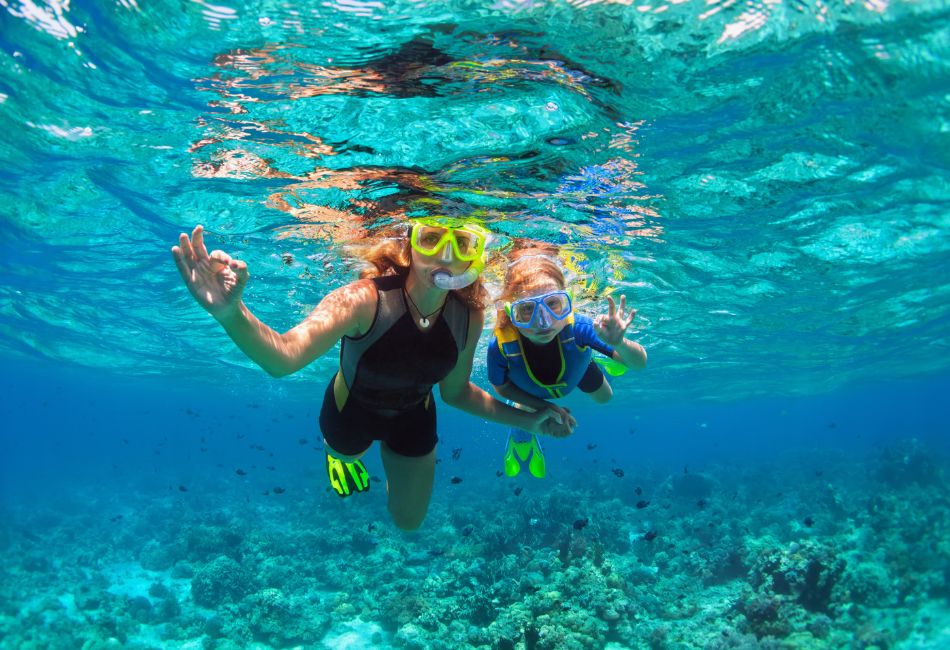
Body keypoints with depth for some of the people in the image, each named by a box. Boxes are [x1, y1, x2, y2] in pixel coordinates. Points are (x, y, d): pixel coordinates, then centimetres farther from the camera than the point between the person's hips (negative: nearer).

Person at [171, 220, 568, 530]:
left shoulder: (468, 316, -26)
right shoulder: (364, 300, -40)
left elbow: (455, 391, -8)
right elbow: (283, 357, -56)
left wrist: (524, 420, -13)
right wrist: (231, 314, -76)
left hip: (413, 419, 3)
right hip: (352, 410, -2)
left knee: (409, 521, 24)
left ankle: (391, 452, 51)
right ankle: (339, 453, 68)